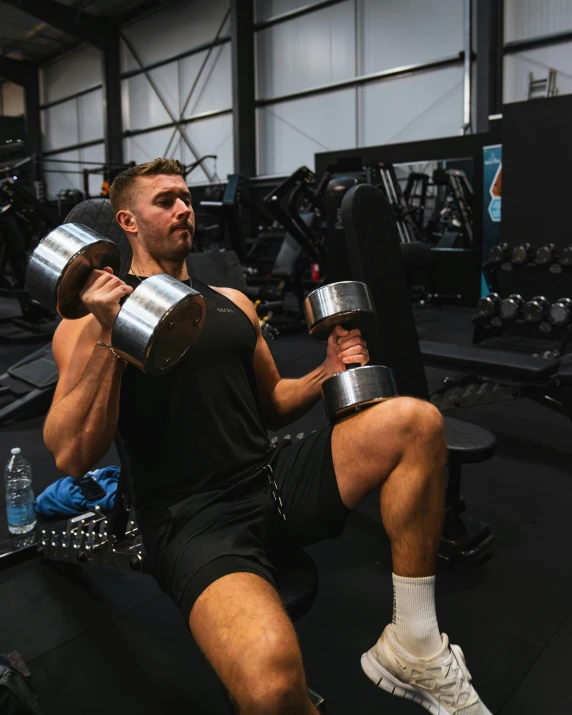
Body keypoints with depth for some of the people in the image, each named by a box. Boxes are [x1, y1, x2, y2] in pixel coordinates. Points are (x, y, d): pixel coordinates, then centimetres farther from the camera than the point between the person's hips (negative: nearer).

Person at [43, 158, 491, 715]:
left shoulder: (231, 302, 18)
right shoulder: (91, 318, 1)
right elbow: (72, 456, -9)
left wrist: (327, 373, 5)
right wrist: (106, 334, -19)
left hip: (273, 480, 6)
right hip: (190, 518, -5)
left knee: (413, 421, -16)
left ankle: (412, 650, -4)